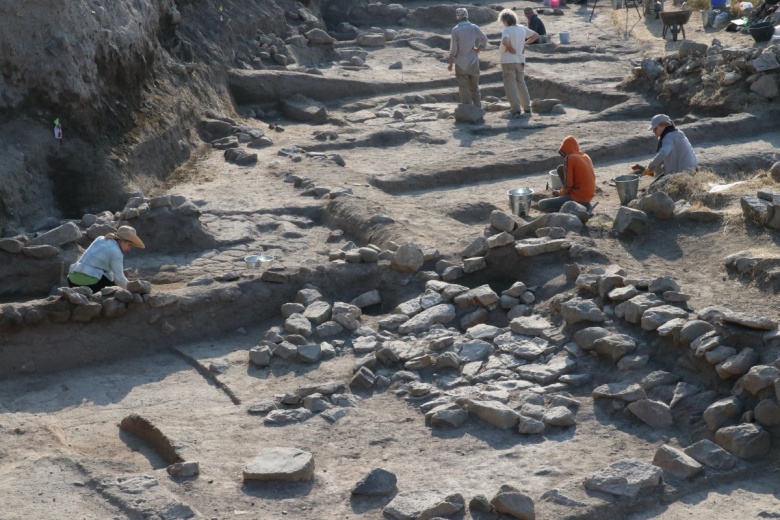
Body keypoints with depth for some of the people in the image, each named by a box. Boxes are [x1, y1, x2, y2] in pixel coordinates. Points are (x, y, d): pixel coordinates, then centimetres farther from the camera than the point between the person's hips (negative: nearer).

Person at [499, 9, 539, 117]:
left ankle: (516, 109, -9)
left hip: (508, 61, -6)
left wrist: (511, 49, -16)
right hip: (520, 60, 6)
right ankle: (527, 107, 22)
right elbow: (536, 36, 16)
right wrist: (524, 43, 10)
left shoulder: (507, 30, -14)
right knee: (521, 84, 19)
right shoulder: (522, 29, 5)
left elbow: (505, 42, -33)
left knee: (510, 86, -2)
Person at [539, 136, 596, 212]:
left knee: (542, 205, -2)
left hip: (578, 198, -8)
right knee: (561, 168, 18)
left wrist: (559, 192, 6)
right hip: (589, 195, 8)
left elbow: (568, 185, -15)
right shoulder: (586, 156, 9)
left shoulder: (569, 158, -13)